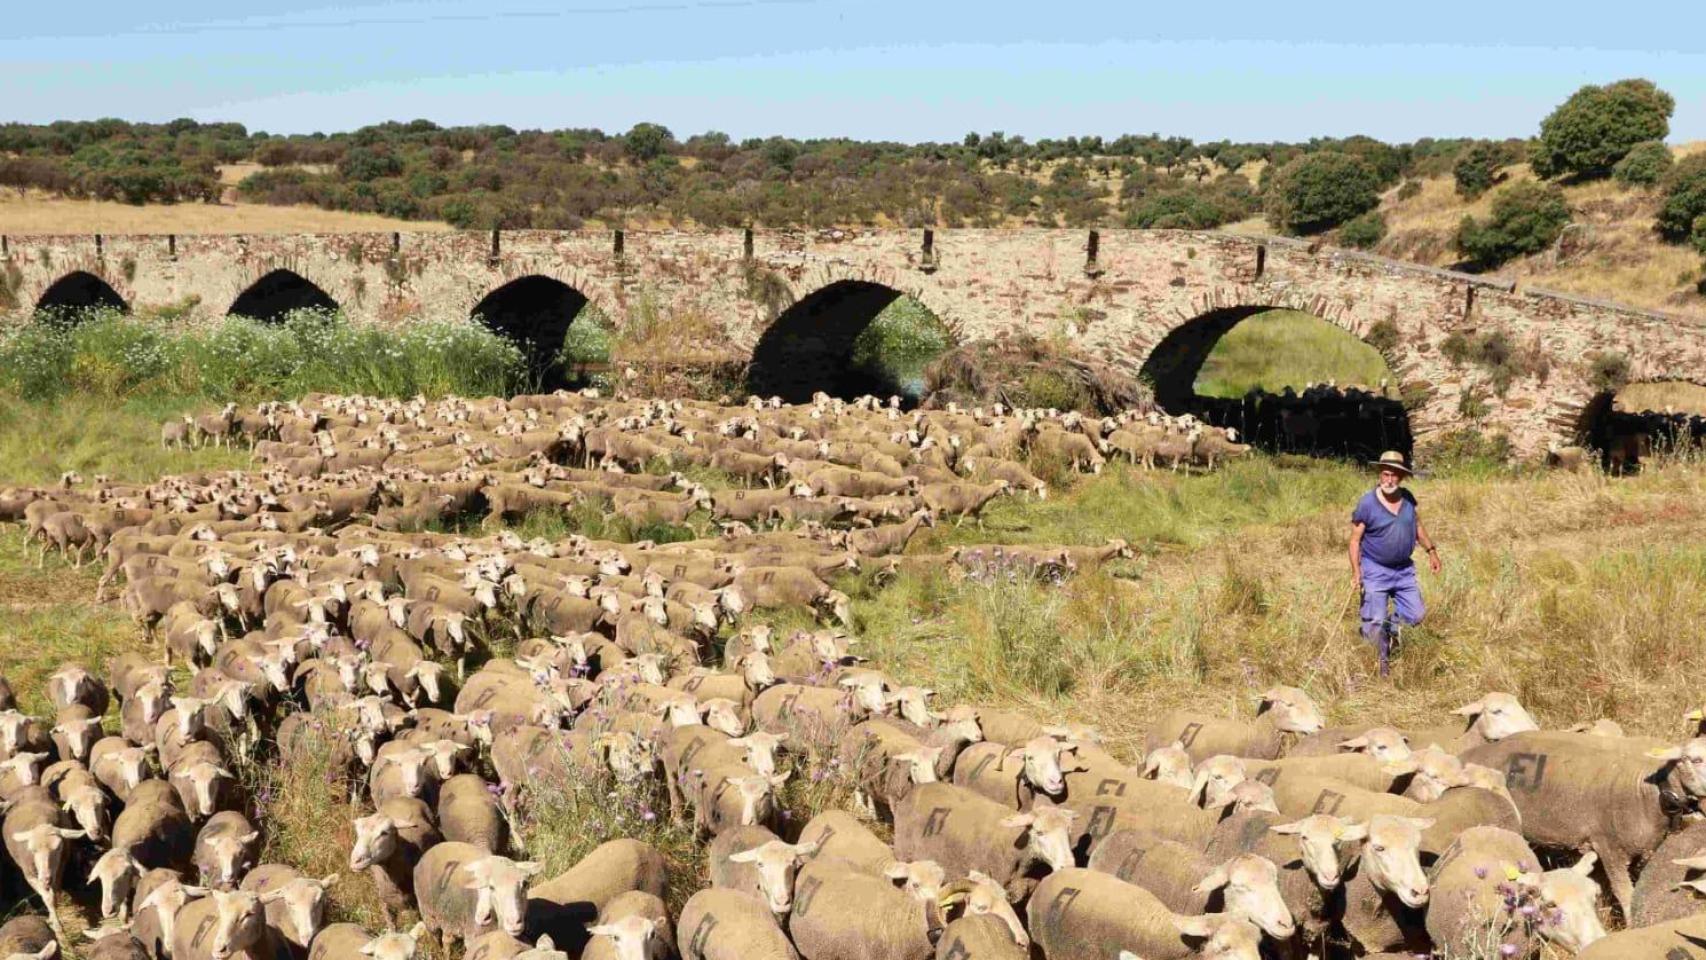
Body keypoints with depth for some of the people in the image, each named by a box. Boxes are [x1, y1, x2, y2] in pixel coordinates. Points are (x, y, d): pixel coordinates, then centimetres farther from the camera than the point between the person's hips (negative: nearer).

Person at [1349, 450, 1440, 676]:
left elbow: (1417, 525, 18)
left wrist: (1431, 550, 16)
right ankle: (1381, 664, 13)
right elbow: (1355, 540, -10)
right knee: (1374, 622, -3)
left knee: (1415, 616, 4)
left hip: (1404, 570, 5)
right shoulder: (1367, 503, -14)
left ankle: (1389, 625, 31)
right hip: (1376, 571, -5)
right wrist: (1356, 571, -17)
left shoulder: (1407, 497, 1)